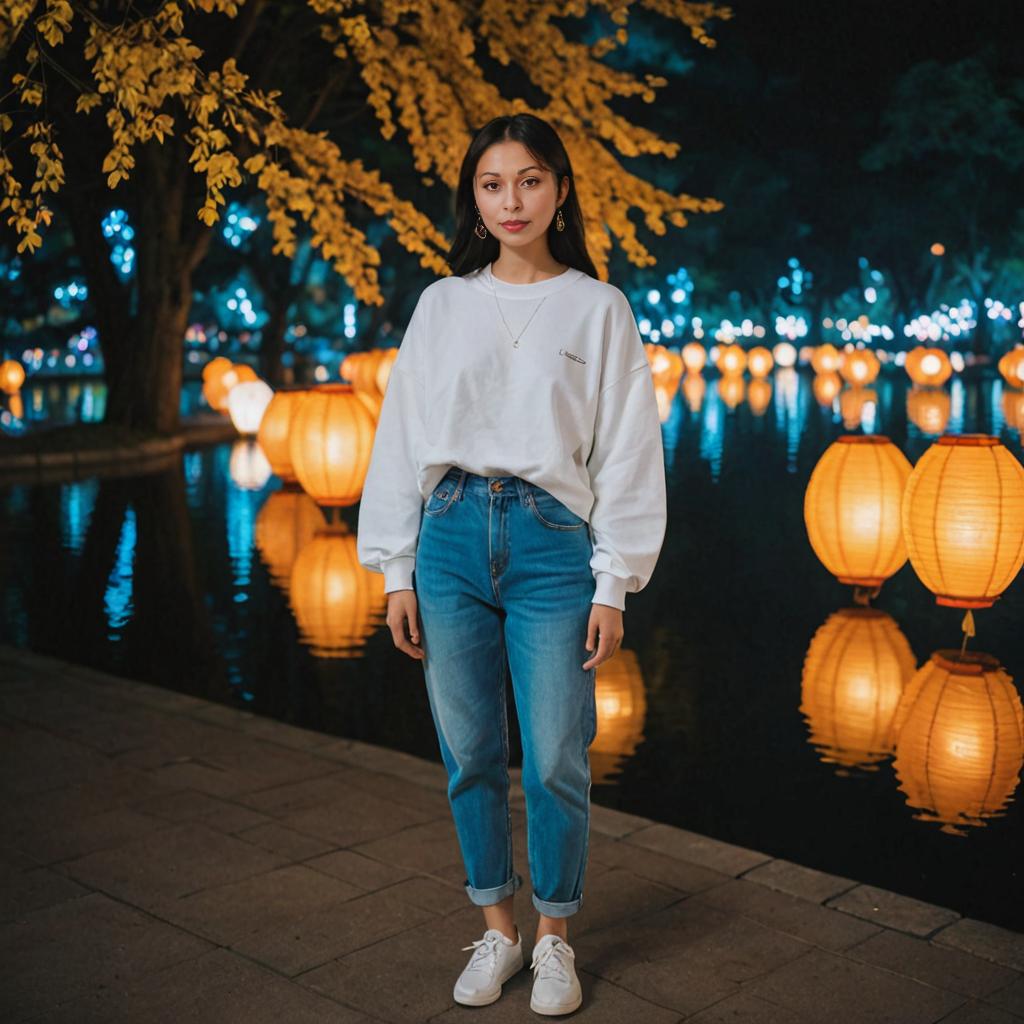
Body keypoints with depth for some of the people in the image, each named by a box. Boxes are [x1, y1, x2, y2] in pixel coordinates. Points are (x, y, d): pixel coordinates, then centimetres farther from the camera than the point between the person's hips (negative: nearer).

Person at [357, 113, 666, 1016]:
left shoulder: (598, 307, 5)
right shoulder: (443, 305, 10)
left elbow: (626, 450, 2)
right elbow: (403, 435, 10)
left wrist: (614, 584, -3)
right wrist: (396, 570, 4)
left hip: (551, 540, -2)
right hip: (450, 536, 2)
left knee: (557, 760, 0)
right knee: (471, 753, 8)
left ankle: (555, 937, 20)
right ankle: (498, 930, 25)